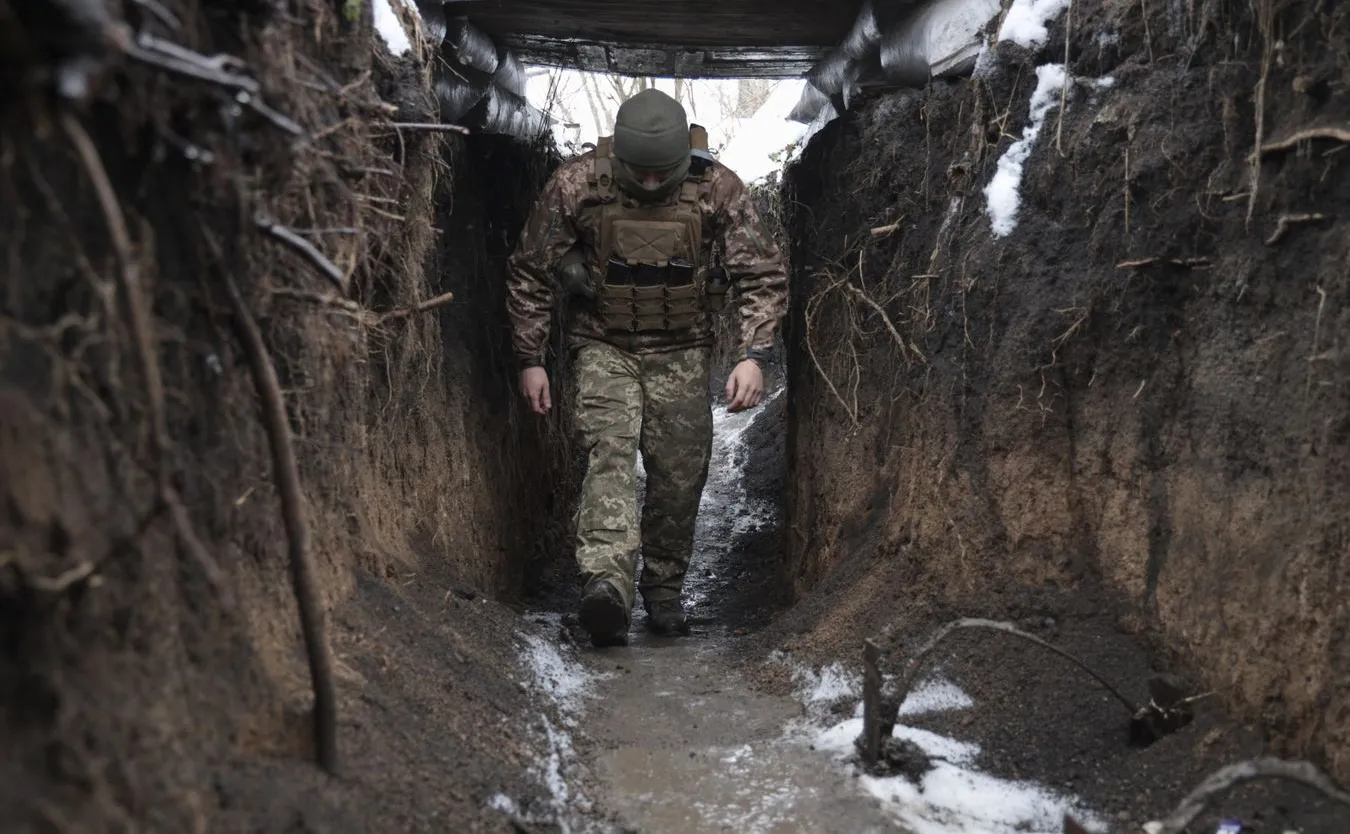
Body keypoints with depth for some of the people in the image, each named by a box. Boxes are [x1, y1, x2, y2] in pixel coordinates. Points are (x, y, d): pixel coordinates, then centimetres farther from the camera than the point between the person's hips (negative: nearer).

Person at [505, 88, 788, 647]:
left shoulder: (717, 188, -12)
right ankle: (606, 583, -37)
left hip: (682, 353, 2)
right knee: (609, 449, -23)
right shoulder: (576, 185, -14)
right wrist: (530, 359, -3)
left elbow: (764, 274, -6)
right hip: (604, 347, -1)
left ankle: (664, 591, 19)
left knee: (681, 475, 1)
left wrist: (754, 355, -17)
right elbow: (530, 273, -3)